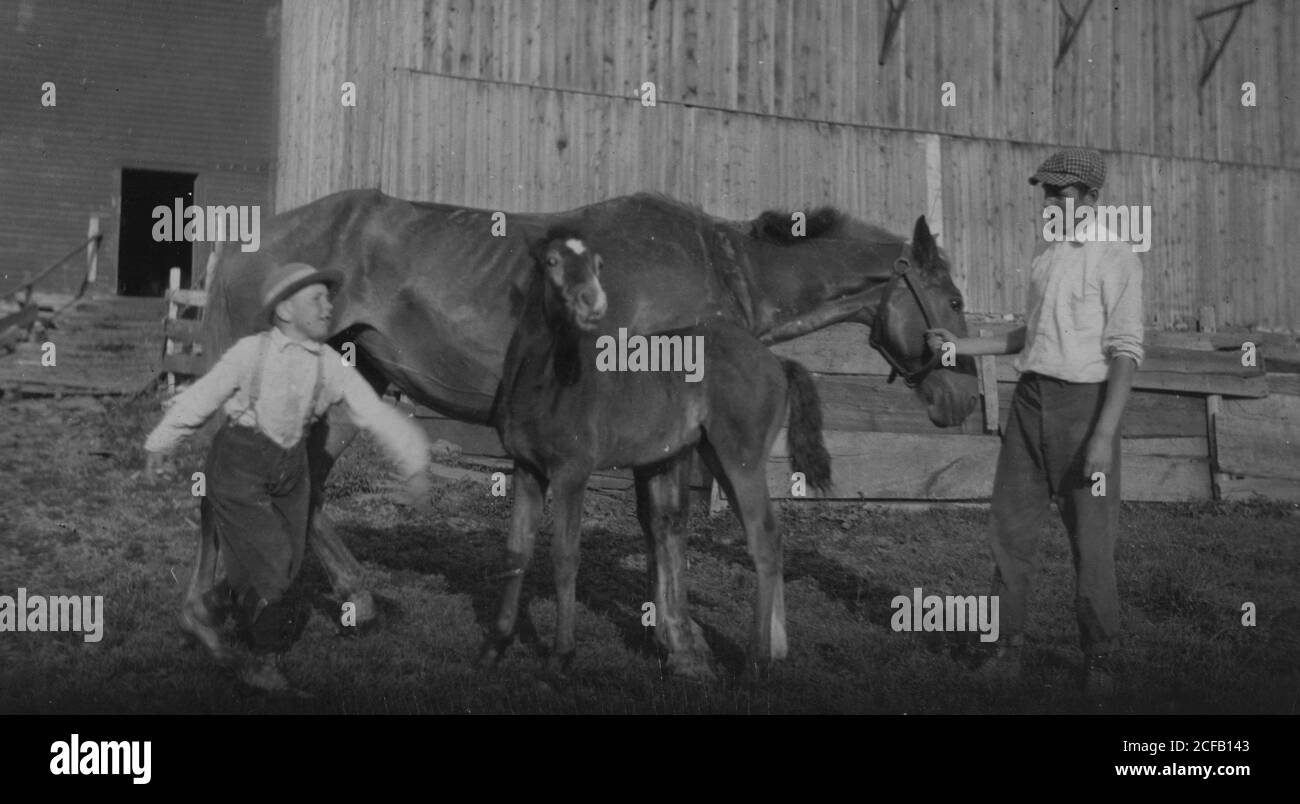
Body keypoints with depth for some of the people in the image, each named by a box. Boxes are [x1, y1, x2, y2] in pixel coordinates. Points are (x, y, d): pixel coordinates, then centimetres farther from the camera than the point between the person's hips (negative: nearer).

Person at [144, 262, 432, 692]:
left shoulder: (332, 366, -4)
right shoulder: (250, 353, -13)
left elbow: (376, 413, -9)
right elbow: (200, 398, -3)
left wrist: (415, 464, -19)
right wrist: (159, 445, 7)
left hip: (290, 471, 5)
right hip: (239, 466, -5)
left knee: (282, 569, 8)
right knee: (266, 563, -6)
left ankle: (204, 610, 33)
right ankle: (263, 661, 15)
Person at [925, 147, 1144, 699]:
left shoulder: (1116, 260, -9)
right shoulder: (1047, 258, 14)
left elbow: (1126, 353, -15)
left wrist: (1104, 436, -22)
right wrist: (961, 346, 19)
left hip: (1084, 402, -7)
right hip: (1031, 401, 7)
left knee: (1091, 539, 0)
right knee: (1011, 528, 6)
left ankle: (1099, 659, 15)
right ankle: (1009, 648, 16)